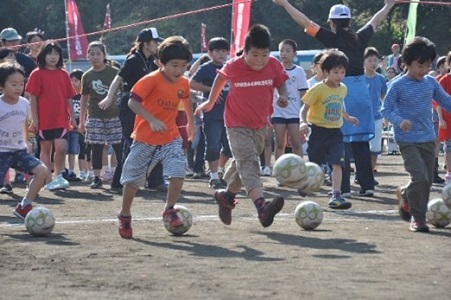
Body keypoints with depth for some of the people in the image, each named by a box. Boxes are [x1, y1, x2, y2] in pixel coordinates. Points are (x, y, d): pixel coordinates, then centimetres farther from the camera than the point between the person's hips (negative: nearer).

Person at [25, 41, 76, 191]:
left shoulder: (63, 74, 7)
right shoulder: (37, 74, -3)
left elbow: (69, 97, 11)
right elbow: (33, 98, -4)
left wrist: (72, 117, 9)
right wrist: (34, 118, -8)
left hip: (61, 119, 2)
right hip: (44, 120, -2)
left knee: (61, 147, -10)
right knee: (46, 149, 7)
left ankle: (58, 176, 9)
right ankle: (48, 181, 13)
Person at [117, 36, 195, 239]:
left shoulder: (183, 83, 0)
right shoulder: (151, 80, -18)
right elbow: (133, 102, -23)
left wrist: (191, 123, 31)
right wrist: (152, 120, -33)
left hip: (170, 138, 4)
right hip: (145, 138, -4)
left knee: (178, 173, -17)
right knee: (133, 179, 7)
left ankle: (169, 210, 4)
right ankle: (124, 216, 27)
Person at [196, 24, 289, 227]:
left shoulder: (274, 66, -10)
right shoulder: (233, 67, -14)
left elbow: (280, 84, 7)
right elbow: (221, 77, 8)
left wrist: (283, 96, -16)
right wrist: (211, 102, 18)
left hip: (260, 125, 4)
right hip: (237, 125, -4)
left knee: (242, 164, 18)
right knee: (248, 162, -22)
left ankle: (227, 196, 43)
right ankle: (262, 206, -39)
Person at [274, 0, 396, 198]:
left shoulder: (332, 39, -5)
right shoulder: (360, 38, 6)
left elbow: (304, 22, -4)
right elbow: (375, 21, 25)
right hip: (360, 89, 4)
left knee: (341, 140, 0)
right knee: (361, 141, 10)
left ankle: (343, 187, -1)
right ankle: (367, 185, 10)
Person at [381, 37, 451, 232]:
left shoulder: (431, 83, 6)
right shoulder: (398, 86, -7)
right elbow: (386, 109, -7)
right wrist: (399, 121, -24)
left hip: (428, 139, 5)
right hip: (407, 140, -5)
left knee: (428, 180, 8)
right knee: (419, 177, -17)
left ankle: (405, 195, 36)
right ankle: (418, 218, 1)